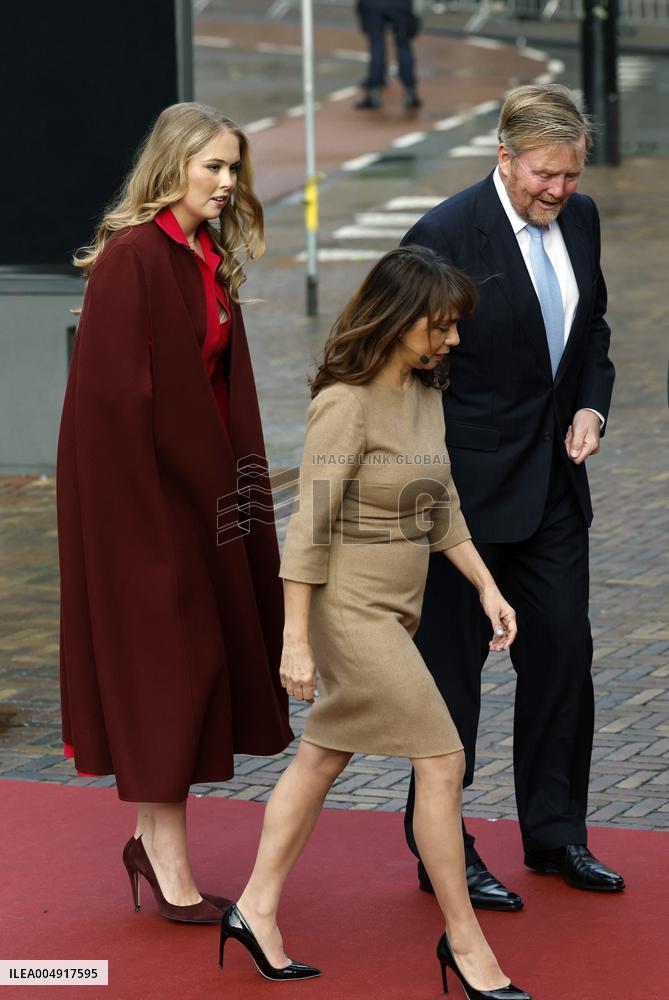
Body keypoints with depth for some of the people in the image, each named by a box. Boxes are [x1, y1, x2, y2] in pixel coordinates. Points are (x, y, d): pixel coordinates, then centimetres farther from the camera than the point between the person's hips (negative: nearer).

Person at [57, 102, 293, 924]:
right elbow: (117, 388, -19)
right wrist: (148, 499, -19)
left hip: (198, 483, 9)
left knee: (194, 660, 11)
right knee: (162, 659, -5)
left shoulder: (209, 262, 11)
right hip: (139, 486, -9)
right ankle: (168, 859, 1)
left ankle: (155, 837, 21)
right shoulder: (130, 257, -16)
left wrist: (231, 481, 10)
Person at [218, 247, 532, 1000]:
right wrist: (296, 641, -20)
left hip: (396, 607, 9)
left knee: (324, 756, 14)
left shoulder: (425, 393, 6)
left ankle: (257, 909, 23)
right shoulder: (346, 404, -20)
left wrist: (487, 588, 12)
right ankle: (464, 939, 4)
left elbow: (441, 506, 16)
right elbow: (308, 527, -20)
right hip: (351, 605, -9)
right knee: (442, 760, -6)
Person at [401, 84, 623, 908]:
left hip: (554, 482, 6)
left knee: (563, 653, 10)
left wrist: (592, 405, -1)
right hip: (467, 490, -6)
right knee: (452, 667, 3)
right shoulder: (446, 235, -16)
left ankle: (556, 832, 24)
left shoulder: (580, 219, 4)